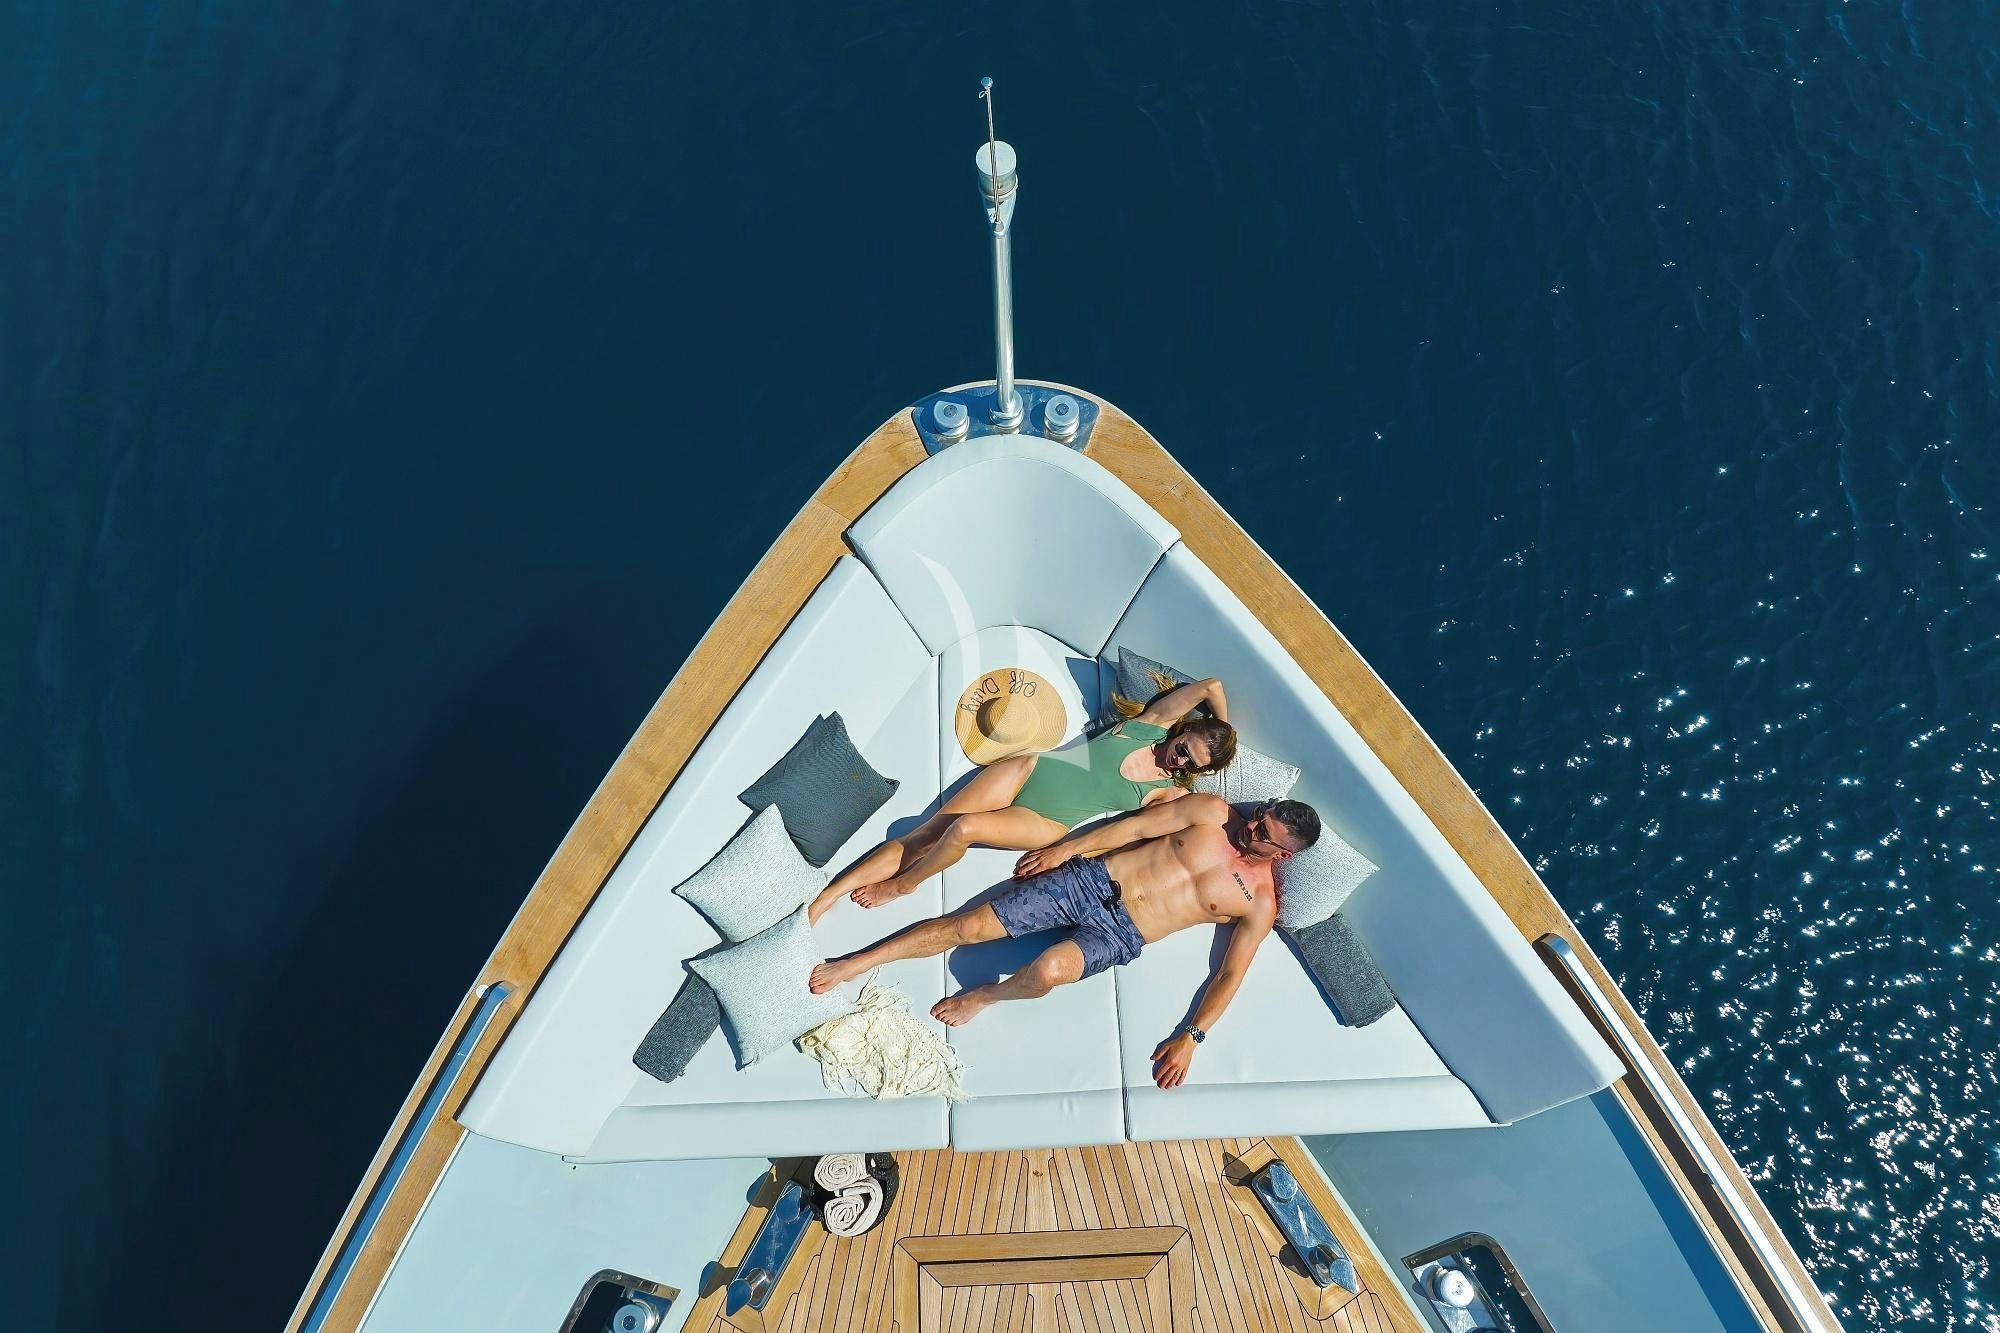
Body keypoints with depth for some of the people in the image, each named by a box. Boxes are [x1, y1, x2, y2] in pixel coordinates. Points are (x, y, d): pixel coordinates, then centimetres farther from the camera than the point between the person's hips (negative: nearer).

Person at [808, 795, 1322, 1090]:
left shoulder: (1259, 903, 1)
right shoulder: (1214, 812, 5)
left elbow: (1229, 974, 0)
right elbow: (1136, 826, 7)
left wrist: (1191, 1037, -11)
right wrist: (1064, 848, 6)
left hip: (1119, 935, -2)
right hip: (1092, 880, 3)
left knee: (1049, 968, -35)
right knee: (970, 925, -10)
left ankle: (984, 995, -1)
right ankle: (850, 965, 3)